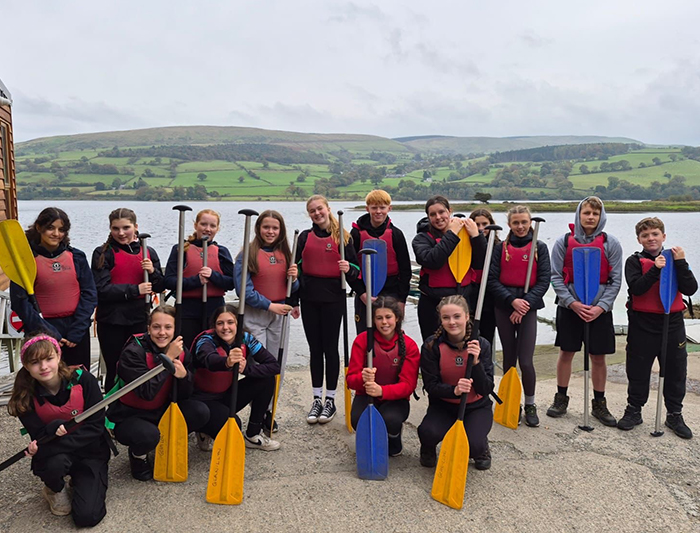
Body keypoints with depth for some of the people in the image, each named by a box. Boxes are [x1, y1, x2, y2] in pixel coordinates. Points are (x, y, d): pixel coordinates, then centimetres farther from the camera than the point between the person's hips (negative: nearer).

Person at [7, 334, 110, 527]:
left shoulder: (83, 379, -19)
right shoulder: (25, 397, -13)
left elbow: (95, 426, -19)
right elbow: (38, 437, -12)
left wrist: (45, 446, -27)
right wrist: (53, 428, -37)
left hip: (90, 452, -1)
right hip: (54, 454, 1)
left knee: (87, 516, -18)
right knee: (54, 463, -36)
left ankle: (77, 481, 17)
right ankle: (55, 489, 2)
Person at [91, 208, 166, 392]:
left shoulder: (148, 252, 8)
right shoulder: (103, 253, -3)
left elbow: (160, 287, 10)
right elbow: (101, 290, -12)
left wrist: (152, 272, -9)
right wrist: (135, 289, -16)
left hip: (140, 319, 3)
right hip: (111, 321, -3)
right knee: (115, 371, 5)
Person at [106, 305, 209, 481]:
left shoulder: (181, 352, -7)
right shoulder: (133, 352, -22)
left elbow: (185, 396, -4)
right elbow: (147, 392, -32)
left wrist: (184, 375, -26)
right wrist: (168, 358, -31)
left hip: (162, 411, 5)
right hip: (129, 417, -5)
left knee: (201, 412, -18)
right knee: (148, 435, -36)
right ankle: (138, 454, 2)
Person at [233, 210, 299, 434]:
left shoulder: (285, 254, 8)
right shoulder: (247, 254, -6)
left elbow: (292, 289, 11)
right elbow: (243, 288, -12)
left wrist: (294, 278, -10)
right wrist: (269, 305, -17)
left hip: (280, 315, 5)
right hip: (254, 315, -4)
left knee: (278, 366, 8)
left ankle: (269, 410, 23)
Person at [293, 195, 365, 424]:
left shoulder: (342, 236, 1)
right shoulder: (304, 237, 9)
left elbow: (354, 268, 3)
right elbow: (298, 268, 11)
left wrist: (349, 269, -19)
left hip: (334, 297, -3)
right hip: (309, 297, 3)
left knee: (330, 347, 3)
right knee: (315, 348, 9)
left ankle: (330, 399, 15)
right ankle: (317, 399, 19)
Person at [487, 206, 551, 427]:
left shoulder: (539, 248, 4)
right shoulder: (501, 248, 4)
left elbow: (543, 281, -1)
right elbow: (492, 280, -2)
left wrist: (526, 303, -13)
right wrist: (512, 300, -15)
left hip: (528, 307, -1)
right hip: (504, 306, 1)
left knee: (525, 361, -6)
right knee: (509, 359, 8)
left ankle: (530, 405, 14)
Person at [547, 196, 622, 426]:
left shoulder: (611, 244, 1)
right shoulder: (564, 242, 0)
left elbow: (615, 280, 0)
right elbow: (556, 277, -2)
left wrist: (601, 306, -11)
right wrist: (572, 303, -12)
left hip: (600, 309, 0)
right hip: (569, 307, 0)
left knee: (598, 357, 7)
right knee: (566, 353, 8)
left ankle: (599, 404, 23)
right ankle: (561, 399, 23)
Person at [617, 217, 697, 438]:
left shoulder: (676, 259, 6)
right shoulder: (635, 261, -1)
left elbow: (690, 289, -6)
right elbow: (636, 288, -17)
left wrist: (680, 263, -15)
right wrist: (655, 269, -24)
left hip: (673, 323, 2)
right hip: (642, 324, -2)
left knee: (676, 371, 9)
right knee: (638, 370, 6)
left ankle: (675, 415, 23)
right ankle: (633, 411, 21)